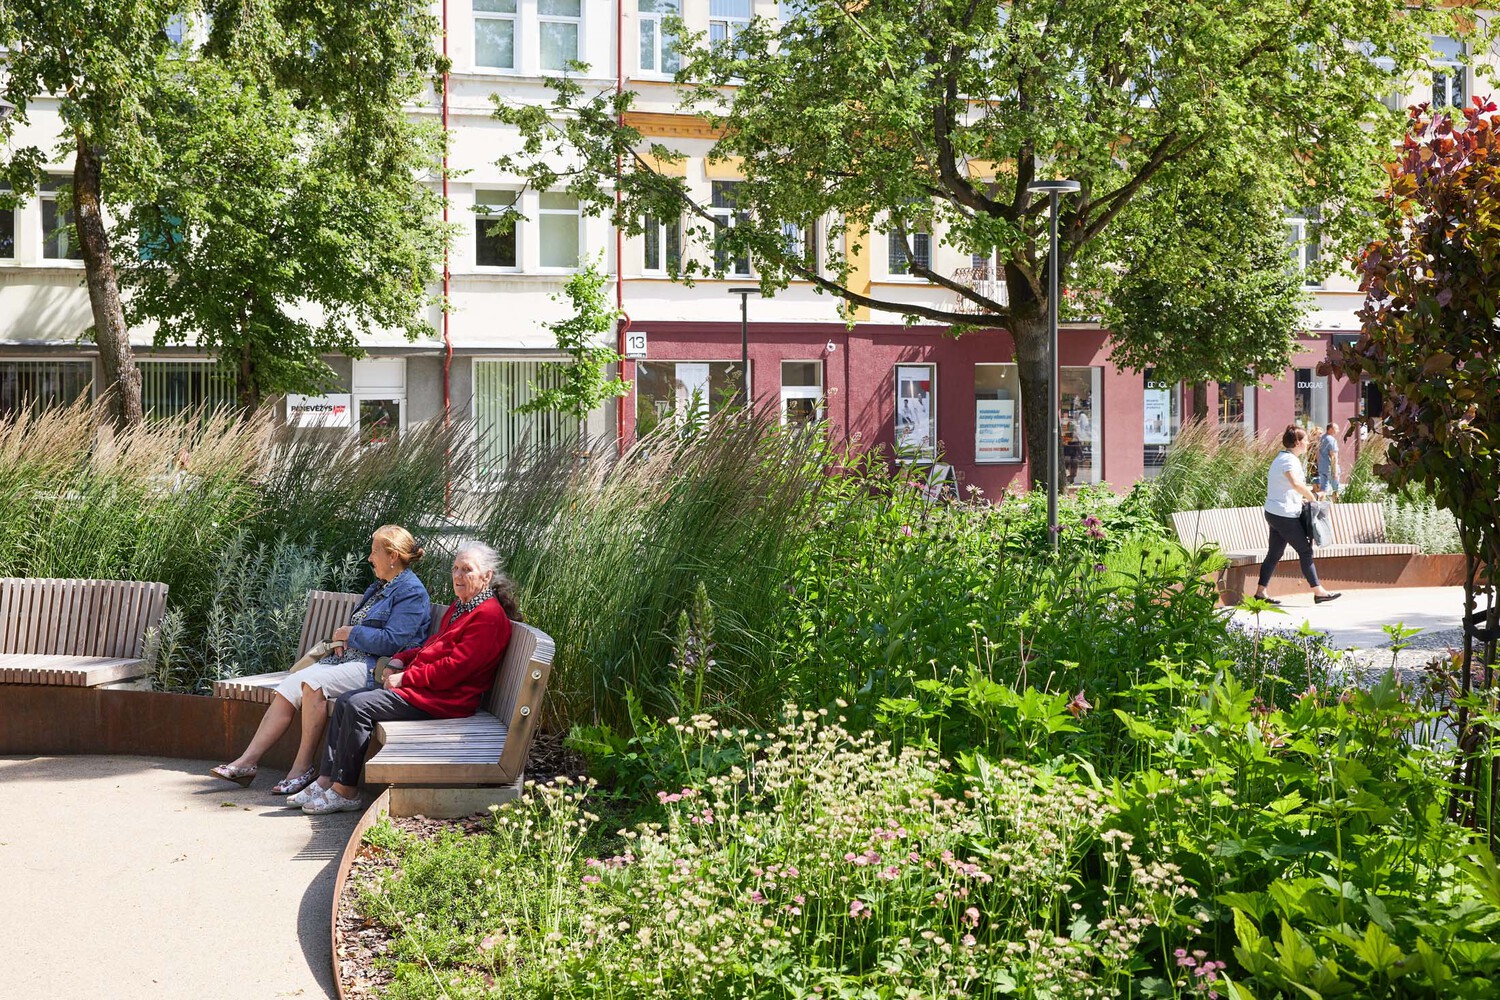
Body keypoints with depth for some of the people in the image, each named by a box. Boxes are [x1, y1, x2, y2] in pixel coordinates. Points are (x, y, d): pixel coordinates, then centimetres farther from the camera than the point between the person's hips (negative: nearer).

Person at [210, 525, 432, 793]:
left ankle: (304, 766, -21)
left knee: (312, 681, -30)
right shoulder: (379, 587, 24)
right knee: (289, 686, -10)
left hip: (375, 669, -9)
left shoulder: (412, 592, -7)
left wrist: (350, 633, -6)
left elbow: (392, 641, -18)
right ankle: (248, 761, -13)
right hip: (347, 658, 9)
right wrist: (340, 638, 5)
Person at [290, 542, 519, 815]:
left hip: (444, 699, -11)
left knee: (358, 706, -20)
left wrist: (406, 678, -14)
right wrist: (400, 660, 8)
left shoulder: (489, 617, -14)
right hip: (421, 688, 11)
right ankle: (326, 781, 1)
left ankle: (345, 792, -12)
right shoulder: (460, 606, 19)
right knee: (344, 703, 2)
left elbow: (454, 667, -20)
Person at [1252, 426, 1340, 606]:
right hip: (1285, 515, -10)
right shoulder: (1290, 460, -15)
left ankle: (1260, 592, 11)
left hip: (1274, 514, 10)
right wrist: (1312, 497, -20)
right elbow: (1296, 483, -33)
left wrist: (1302, 497, 12)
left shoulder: (1281, 458, 17)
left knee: (1274, 554, 11)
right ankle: (1318, 592, 4)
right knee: (1305, 551, -2)